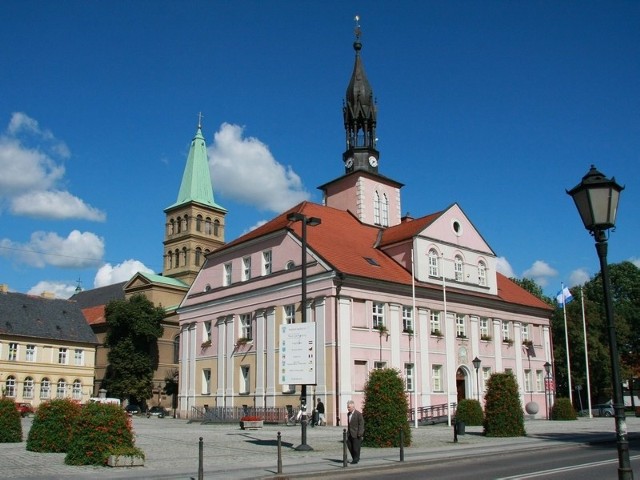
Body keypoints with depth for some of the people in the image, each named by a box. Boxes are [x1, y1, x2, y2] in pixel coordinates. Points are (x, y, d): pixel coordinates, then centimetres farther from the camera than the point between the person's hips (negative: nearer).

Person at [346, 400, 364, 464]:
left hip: (356, 434, -7)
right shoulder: (348, 414, 12)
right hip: (350, 434, 7)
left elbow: (361, 424, -13)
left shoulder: (358, 414, -12)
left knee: (356, 447, 0)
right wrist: (348, 431, 15)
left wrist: (360, 434, -17)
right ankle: (354, 458, 22)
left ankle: (356, 459, 13)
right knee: (349, 446, 6)